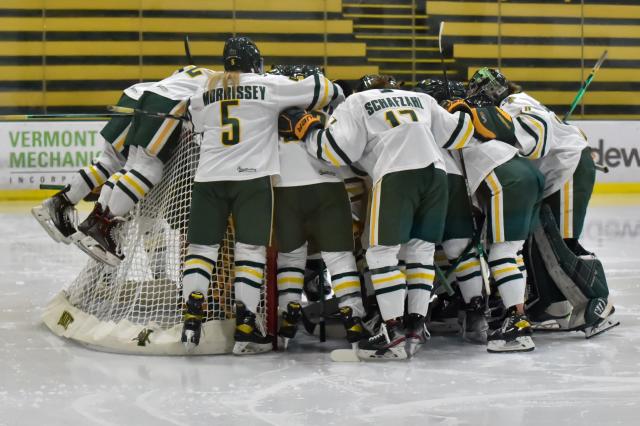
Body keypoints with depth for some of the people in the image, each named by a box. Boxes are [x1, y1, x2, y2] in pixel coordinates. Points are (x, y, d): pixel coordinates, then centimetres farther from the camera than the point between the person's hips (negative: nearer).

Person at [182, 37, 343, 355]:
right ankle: (245, 329, -5)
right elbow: (322, 90, 1)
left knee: (201, 246, 8)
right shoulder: (269, 85, 2)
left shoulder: (205, 95, 13)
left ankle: (192, 318, -4)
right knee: (251, 249, 0)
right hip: (252, 176, -3)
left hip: (209, 177, 3)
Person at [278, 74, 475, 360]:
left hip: (397, 174, -5)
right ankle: (416, 325, 10)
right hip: (435, 171, 5)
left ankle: (393, 331, -9)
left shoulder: (356, 102, 18)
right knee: (422, 249, 14)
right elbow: (459, 133, 27)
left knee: (382, 251, -1)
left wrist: (305, 128, 17)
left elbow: (338, 149, 5)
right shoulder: (420, 99, 31)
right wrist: (463, 114, 48)